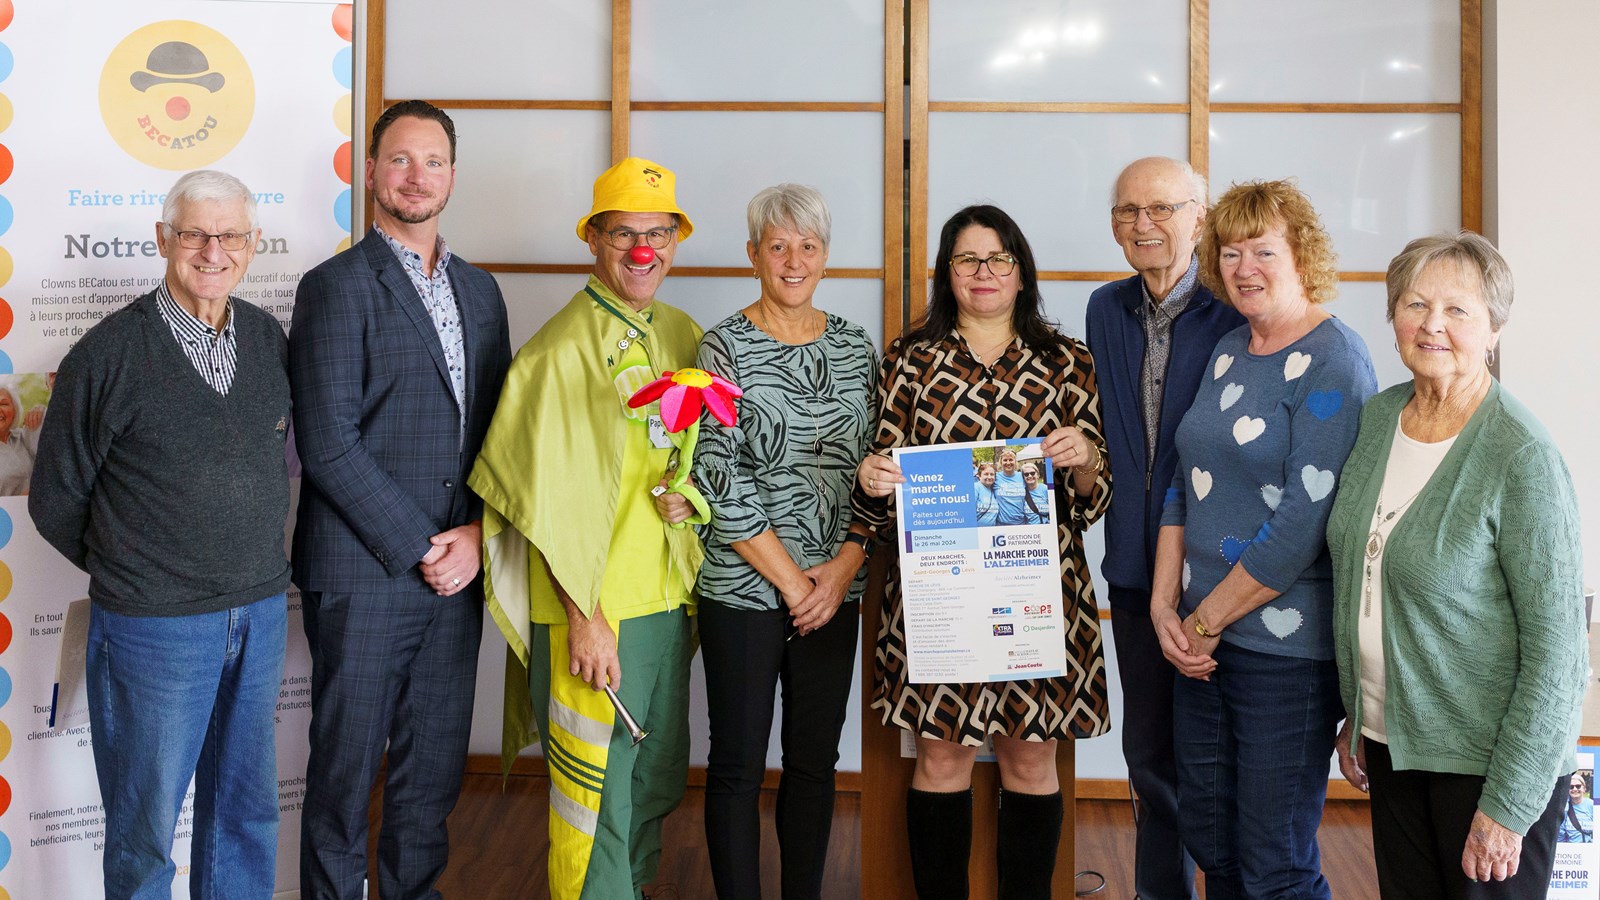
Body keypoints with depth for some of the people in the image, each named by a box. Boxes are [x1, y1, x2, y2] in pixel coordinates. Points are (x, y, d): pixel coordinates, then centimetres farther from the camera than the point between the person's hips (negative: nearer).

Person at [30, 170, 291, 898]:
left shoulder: (270, 340, 3)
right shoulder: (108, 354, -10)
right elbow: (55, 501, -2)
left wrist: (259, 577, 9)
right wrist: (130, 575, 5)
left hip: (261, 615, 5)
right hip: (155, 627, -4)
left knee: (247, 809, 17)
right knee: (145, 830, 9)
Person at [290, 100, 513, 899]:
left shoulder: (479, 289, 13)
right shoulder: (338, 286, -6)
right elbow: (328, 444, -13)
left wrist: (476, 534, -1)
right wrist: (419, 547, -12)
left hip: (455, 568, 6)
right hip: (364, 573, -5)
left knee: (435, 767, 14)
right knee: (345, 768, 6)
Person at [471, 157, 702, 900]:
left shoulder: (685, 338, 8)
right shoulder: (563, 349, -11)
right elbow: (552, 499, -13)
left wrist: (690, 492, -3)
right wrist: (585, 616, -15)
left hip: (669, 597, 7)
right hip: (592, 605, -6)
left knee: (658, 780, 18)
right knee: (595, 790, 1)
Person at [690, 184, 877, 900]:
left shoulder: (856, 349, 7)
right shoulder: (725, 347, -5)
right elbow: (719, 480, -10)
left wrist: (845, 566, -5)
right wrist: (790, 579, -10)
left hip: (835, 590, 4)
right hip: (743, 588, -4)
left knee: (816, 758, 12)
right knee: (737, 763, 4)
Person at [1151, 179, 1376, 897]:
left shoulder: (1334, 362, -12)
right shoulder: (1229, 351, 12)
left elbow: (1306, 521, -19)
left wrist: (1205, 620, -13)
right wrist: (1165, 606, 1)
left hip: (1287, 643, -7)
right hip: (1203, 637, 7)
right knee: (1206, 835, 16)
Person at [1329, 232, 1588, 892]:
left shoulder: (1522, 457, -18)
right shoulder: (1376, 418, 1)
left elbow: (1556, 645, -17)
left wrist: (1508, 806, -17)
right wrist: (1354, 715, 14)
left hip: (1486, 756, -6)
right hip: (1392, 739, 6)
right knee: (1404, 889, 17)